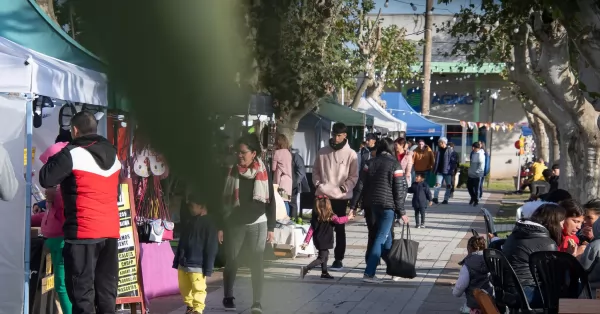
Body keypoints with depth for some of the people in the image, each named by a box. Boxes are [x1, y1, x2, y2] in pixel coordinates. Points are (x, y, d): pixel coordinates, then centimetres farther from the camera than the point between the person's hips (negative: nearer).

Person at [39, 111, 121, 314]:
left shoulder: (73, 154, -8)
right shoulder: (112, 154, 14)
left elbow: (46, 180, -7)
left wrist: (55, 161, 11)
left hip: (83, 231, -7)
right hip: (111, 230, 7)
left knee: (82, 289, -4)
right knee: (106, 289, 10)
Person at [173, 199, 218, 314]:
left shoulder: (209, 224, -7)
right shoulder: (190, 223, 17)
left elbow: (211, 248, -10)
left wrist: (207, 268, -14)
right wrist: (176, 262, 17)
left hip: (197, 266, -8)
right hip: (183, 264, 8)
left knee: (198, 290, -7)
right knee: (184, 288, 14)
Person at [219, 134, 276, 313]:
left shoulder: (264, 173, 0)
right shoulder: (231, 172, 0)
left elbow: (270, 201, 3)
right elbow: (224, 201, 4)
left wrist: (271, 227, 1)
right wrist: (220, 226, 1)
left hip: (257, 225, -1)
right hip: (234, 224, 1)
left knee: (257, 264, -4)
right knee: (231, 262, 4)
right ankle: (228, 297, 20)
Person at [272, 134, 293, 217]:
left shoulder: (277, 153, -7)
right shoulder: (288, 153, 12)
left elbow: (273, 168, 0)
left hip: (281, 180, -7)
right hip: (288, 180, 7)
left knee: (282, 202, -9)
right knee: (286, 201, 8)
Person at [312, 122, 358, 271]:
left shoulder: (350, 154, -3)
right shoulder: (322, 152, 5)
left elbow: (354, 176, -3)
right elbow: (315, 170, 11)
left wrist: (344, 188, -13)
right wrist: (317, 184, -3)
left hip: (341, 197, -3)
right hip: (322, 195, 3)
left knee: (339, 229, 4)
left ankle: (338, 259, 9)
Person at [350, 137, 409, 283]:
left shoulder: (370, 163, 6)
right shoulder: (395, 165, -6)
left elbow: (360, 186, 4)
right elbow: (399, 191, -8)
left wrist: (353, 205, 6)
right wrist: (401, 212, -4)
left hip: (372, 204, 5)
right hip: (388, 205, -5)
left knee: (386, 235, 20)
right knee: (381, 238, -4)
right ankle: (369, 273, -11)